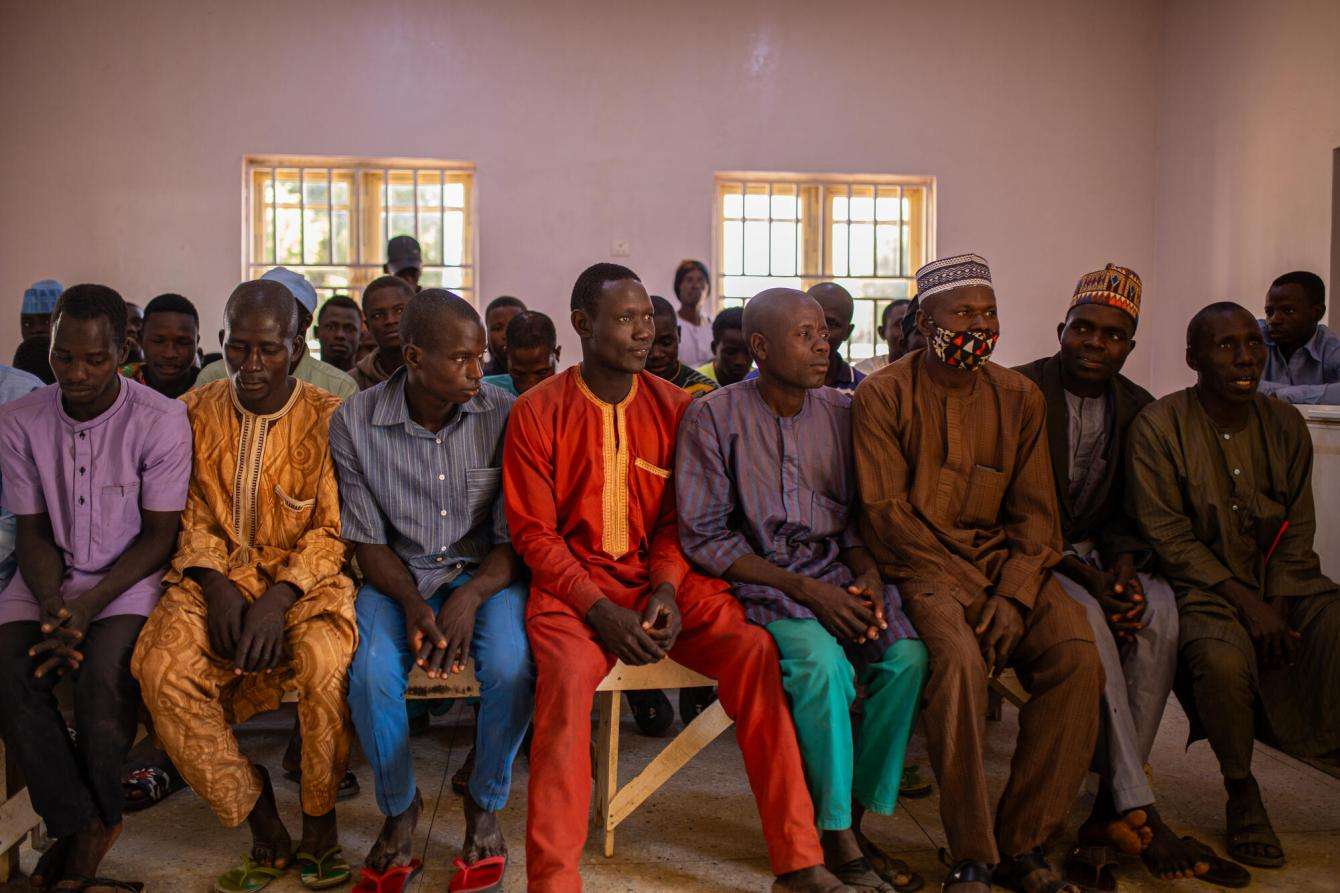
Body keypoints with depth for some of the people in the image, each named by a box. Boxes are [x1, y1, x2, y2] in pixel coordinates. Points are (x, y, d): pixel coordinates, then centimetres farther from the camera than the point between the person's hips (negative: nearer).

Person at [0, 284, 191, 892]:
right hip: (50, 579, 4)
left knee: (103, 676, -28)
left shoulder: (161, 420, -12)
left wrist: (88, 606, -19)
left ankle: (91, 821, -1)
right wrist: (53, 607, -14)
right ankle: (81, 823, -7)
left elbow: (160, 535, -8)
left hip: (131, 576, -4)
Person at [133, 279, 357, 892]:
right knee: (163, 668, -26)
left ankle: (319, 822, -7)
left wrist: (278, 598, -18)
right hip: (217, 572, 3)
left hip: (305, 576, -2)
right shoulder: (195, 412, 7)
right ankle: (262, 826, -10)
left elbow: (332, 530, -4)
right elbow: (191, 518, 9)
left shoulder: (327, 417, -2)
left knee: (327, 664, -33)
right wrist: (215, 585, -10)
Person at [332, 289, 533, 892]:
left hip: (485, 572, 0)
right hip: (399, 576, 1)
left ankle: (485, 805, 0)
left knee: (511, 667, -30)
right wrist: (413, 603, -21)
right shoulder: (355, 422, -7)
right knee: (371, 674, -29)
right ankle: (399, 807, 3)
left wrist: (470, 597, -24)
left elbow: (514, 538, -6)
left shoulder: (503, 416, -9)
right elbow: (368, 541, -3)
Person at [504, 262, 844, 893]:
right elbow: (533, 532, -4)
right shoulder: (537, 412, -2)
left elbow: (677, 518, 9)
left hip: (662, 575, 3)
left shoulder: (673, 406, 6)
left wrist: (666, 589, -11)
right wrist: (601, 611, -17)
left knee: (755, 651, -22)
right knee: (567, 674, -34)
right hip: (573, 580, -2)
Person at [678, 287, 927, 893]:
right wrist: (805, 589, -16)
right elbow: (704, 537, -9)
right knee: (823, 661, -32)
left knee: (908, 653, -22)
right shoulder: (714, 417, -5)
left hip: (837, 577, 5)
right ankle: (835, 837, -11)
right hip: (758, 585, -4)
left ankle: (854, 818, -6)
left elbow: (858, 518, 15)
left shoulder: (842, 411, 8)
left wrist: (868, 575, -8)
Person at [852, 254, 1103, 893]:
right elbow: (885, 510, -7)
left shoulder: (1019, 397, 12)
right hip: (920, 565, -4)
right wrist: (966, 594, -13)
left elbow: (1035, 512, 7)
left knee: (1077, 656, -22)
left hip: (1005, 560, 4)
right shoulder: (883, 396, 0)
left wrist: (1011, 595, -11)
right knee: (959, 656, -33)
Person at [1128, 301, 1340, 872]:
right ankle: (1241, 790, -6)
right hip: (1203, 585, -4)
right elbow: (1167, 535, -11)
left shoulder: (1285, 424, 8)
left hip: (1284, 583, 5)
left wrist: (1277, 605, -8)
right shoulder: (1158, 426, -6)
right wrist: (1246, 604, -16)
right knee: (1222, 657, -33)